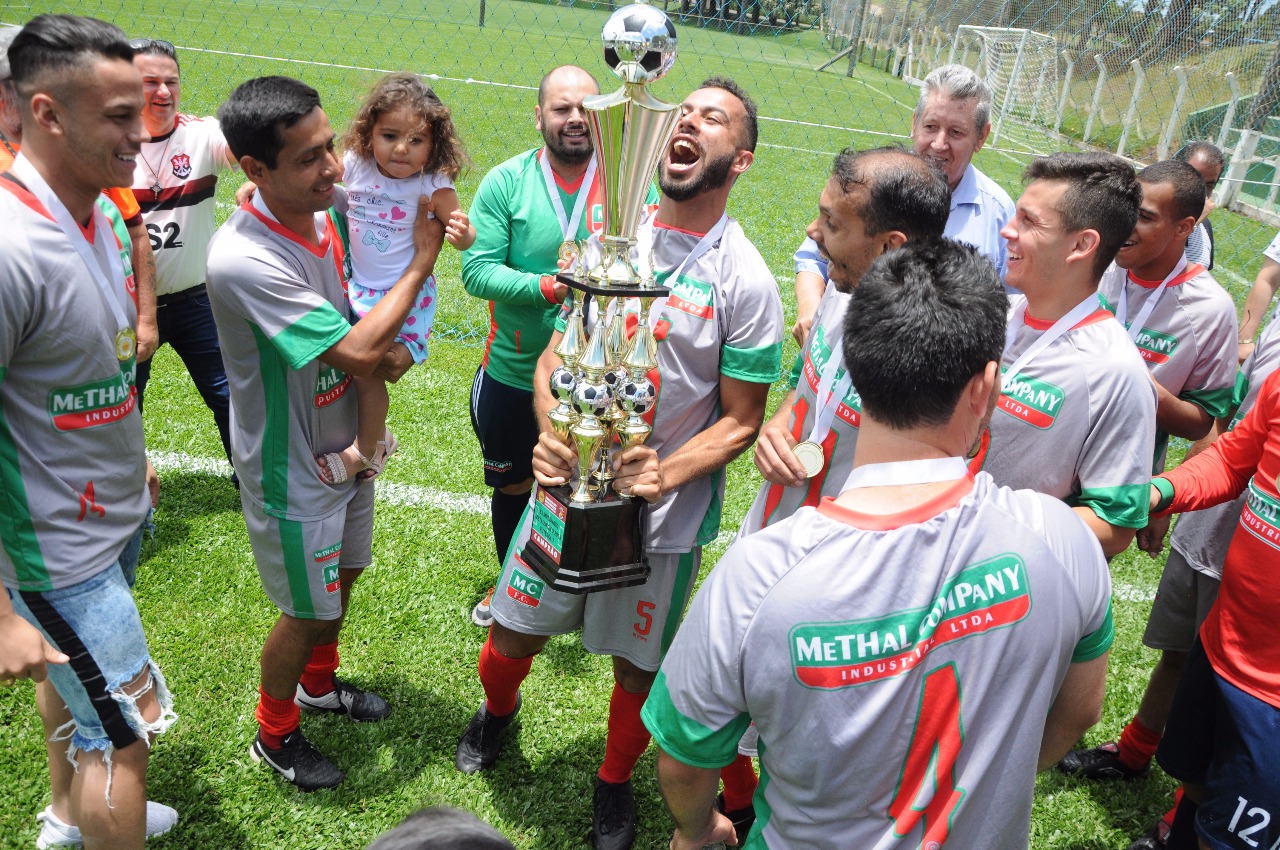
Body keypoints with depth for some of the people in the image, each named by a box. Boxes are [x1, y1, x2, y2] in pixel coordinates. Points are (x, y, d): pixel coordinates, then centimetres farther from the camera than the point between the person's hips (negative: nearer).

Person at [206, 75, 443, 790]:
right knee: (309, 612, 12)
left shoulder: (323, 213, -7)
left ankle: (319, 684, 54)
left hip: (347, 447, 8)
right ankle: (275, 734, 39)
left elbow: (360, 314, 8)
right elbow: (355, 353, -34)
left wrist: (395, 345, -16)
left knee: (343, 577, 26)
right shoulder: (244, 260, -33)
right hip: (294, 470, -8)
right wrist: (422, 261, -26)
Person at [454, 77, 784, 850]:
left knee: (638, 669, 13)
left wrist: (666, 476, -26)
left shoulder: (745, 282, -13)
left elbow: (740, 419, -10)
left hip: (664, 514, -3)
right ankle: (498, 711, 53)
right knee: (514, 635, 17)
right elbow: (557, 353, 4)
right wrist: (551, 434, -15)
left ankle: (615, 785, 44)